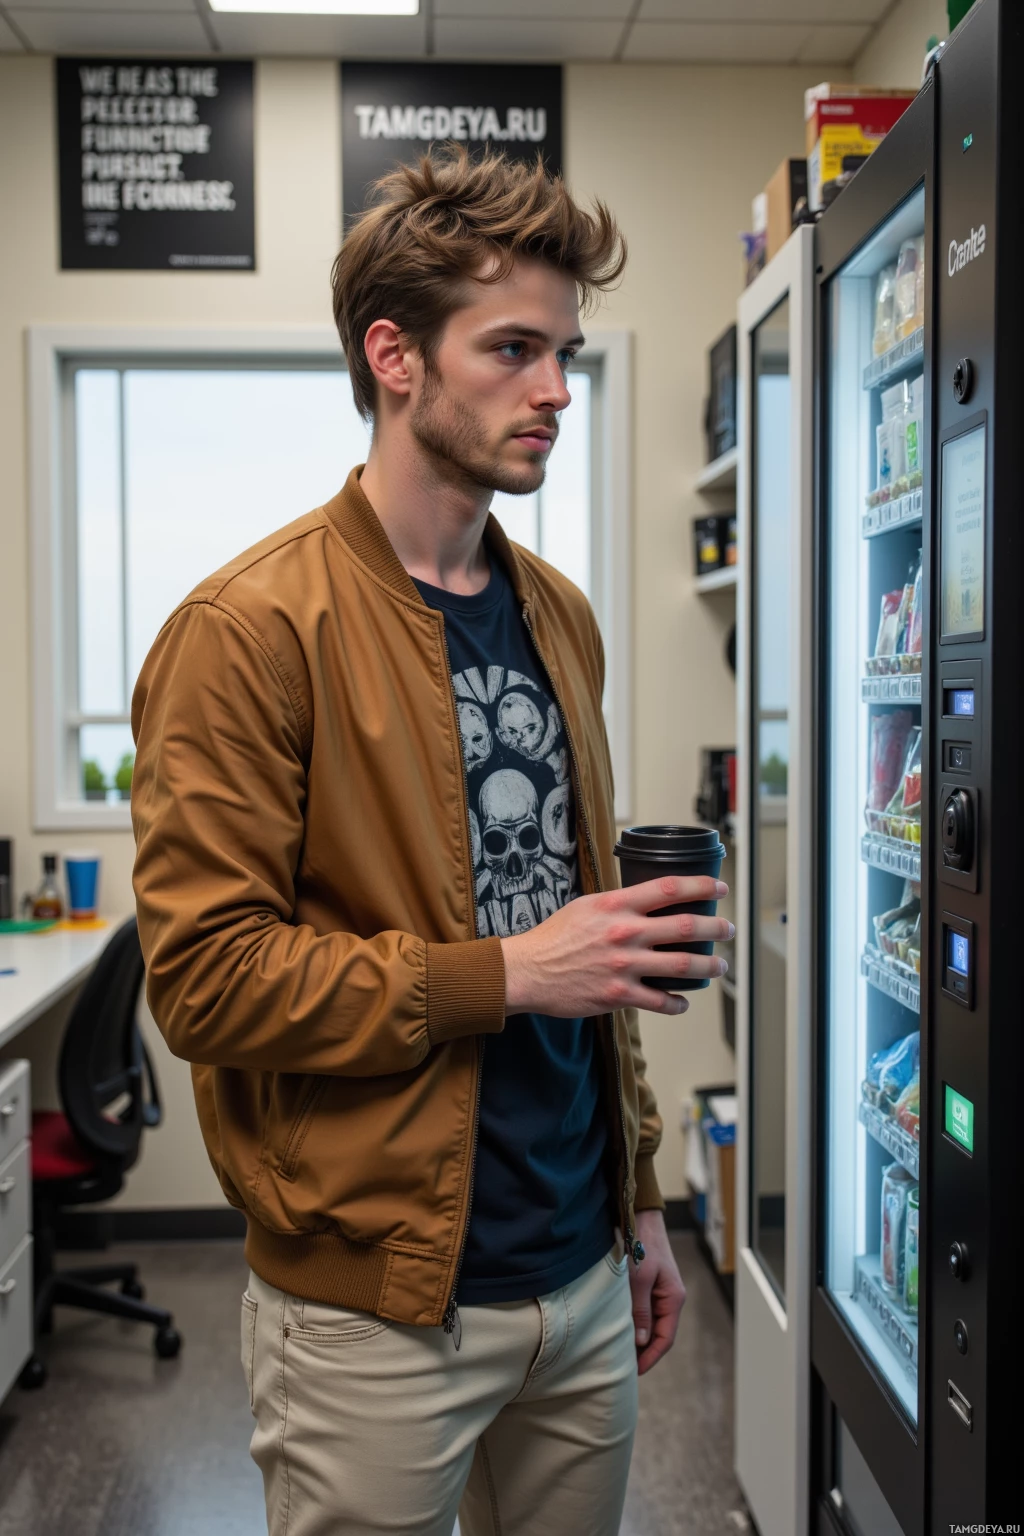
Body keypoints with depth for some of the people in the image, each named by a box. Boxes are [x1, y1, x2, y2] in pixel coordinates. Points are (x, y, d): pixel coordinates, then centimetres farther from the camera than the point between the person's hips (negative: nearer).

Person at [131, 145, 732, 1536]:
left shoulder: (557, 615, 9)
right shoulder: (253, 631, -14)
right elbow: (205, 975, -18)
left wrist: (637, 1199, 15)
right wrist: (503, 973, -21)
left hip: (580, 1277, 7)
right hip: (380, 1305, -6)